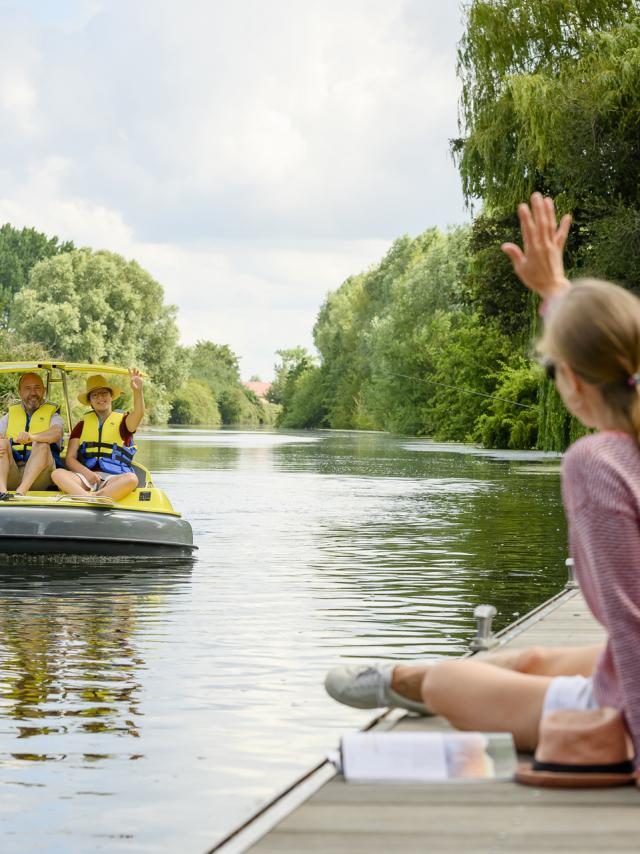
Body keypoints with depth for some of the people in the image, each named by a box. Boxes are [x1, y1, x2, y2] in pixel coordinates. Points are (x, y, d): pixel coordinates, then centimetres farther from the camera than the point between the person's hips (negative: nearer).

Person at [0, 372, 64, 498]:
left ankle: (21, 491, -45)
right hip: (11, 475, 2)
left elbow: (57, 433, -13)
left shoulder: (52, 413, 11)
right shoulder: (10, 414, 21)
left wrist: (32, 437, -35)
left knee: (42, 444, -27)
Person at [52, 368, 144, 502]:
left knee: (131, 479, -35)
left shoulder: (123, 420, 15)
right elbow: (70, 458, 10)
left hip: (114, 480, -1)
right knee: (57, 474, -28)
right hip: (86, 478, 2)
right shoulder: (82, 425, 19)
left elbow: (138, 414, -10)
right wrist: (87, 473, -12)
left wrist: (137, 391, -31)